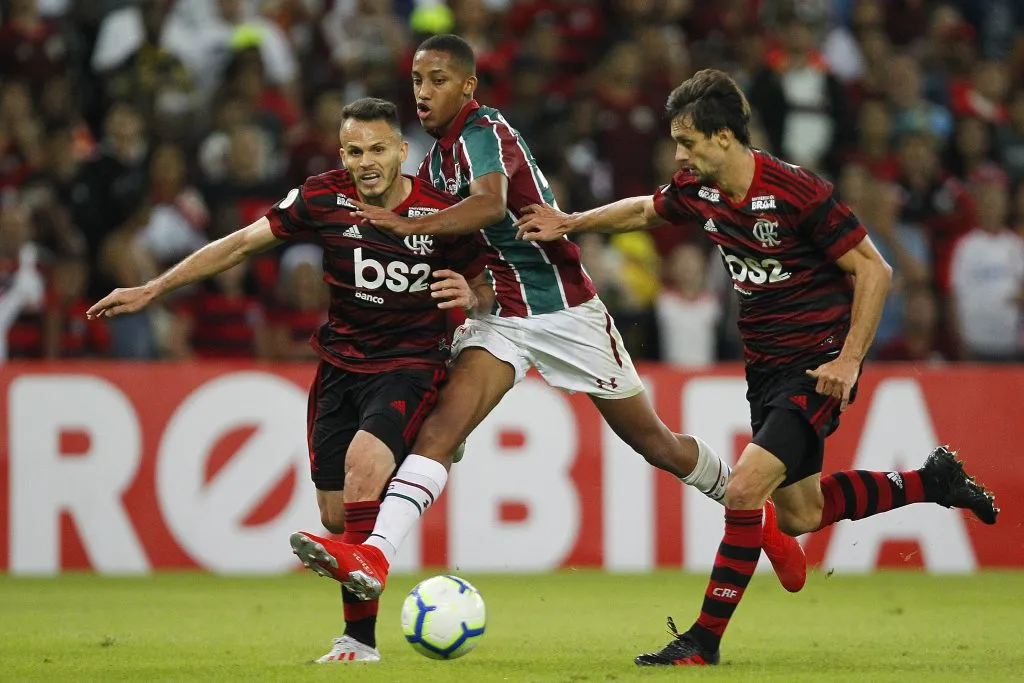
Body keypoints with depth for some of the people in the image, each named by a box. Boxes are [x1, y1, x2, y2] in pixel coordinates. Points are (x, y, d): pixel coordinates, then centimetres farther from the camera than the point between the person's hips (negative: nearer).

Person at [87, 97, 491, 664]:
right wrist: (151, 290, 3)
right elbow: (239, 245, 3)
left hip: (410, 366, -4)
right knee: (335, 514, 1)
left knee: (364, 460, -29)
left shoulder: (442, 213, -10)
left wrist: (470, 298, -22)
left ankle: (360, 638, -28)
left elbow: (483, 294, 3)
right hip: (340, 365, 4)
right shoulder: (323, 198, -5)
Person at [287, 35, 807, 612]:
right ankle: (375, 556, -33)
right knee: (441, 428, -18)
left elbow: (490, 203, -38)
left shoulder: (483, 132, -17)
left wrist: (411, 225, -46)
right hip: (501, 318, 6)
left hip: (565, 309, -6)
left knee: (653, 442, 7)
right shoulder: (439, 154, 9)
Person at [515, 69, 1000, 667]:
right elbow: (645, 211, 23)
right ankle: (932, 482, 33)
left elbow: (874, 270, -15)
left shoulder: (797, 192, -21)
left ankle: (705, 640, -11)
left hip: (817, 366, -8)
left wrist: (849, 359, -19)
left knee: (745, 487, -20)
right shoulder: (697, 193, -1)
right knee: (798, 514, 13)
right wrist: (571, 224, 11)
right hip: (766, 366, 8)